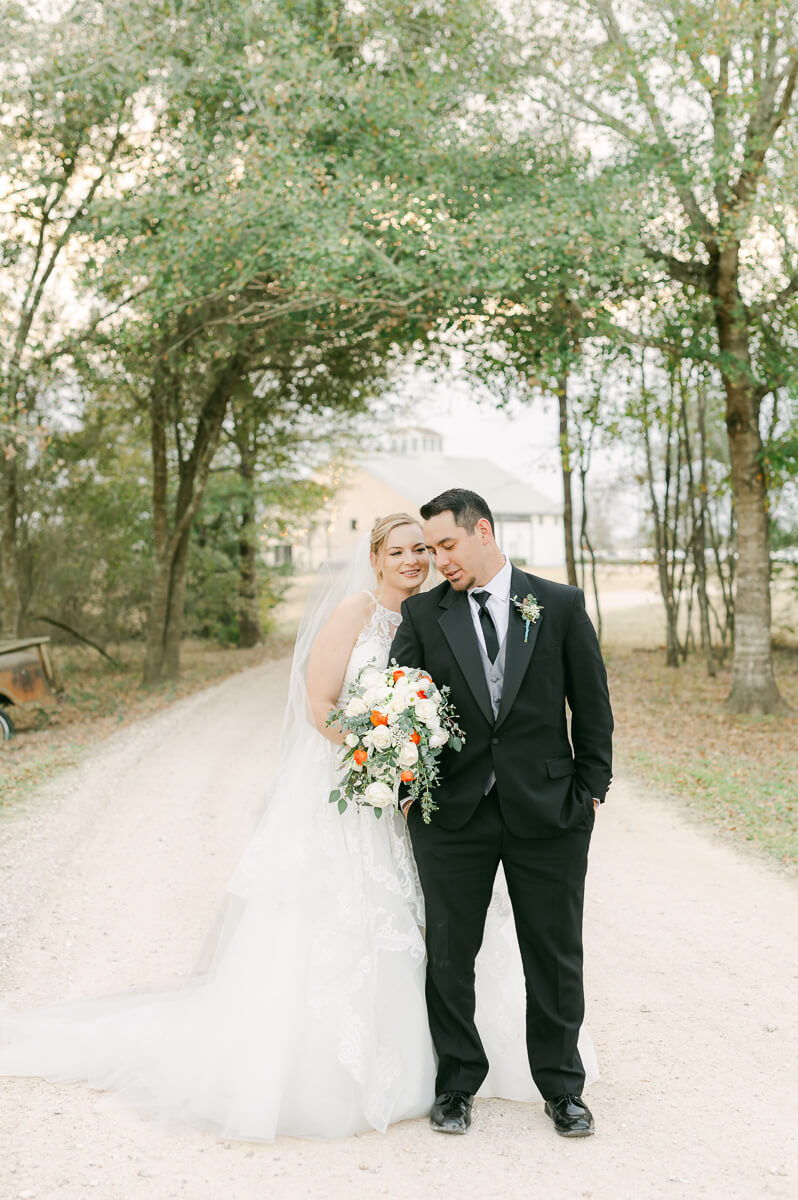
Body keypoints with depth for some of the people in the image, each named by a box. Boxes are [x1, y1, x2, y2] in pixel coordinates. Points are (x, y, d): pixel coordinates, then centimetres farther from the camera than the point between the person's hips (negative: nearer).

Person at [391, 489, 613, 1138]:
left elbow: (592, 705, 4)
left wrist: (590, 792, 1)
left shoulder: (560, 604, 0)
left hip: (548, 815, -1)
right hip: (452, 815, 1)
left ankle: (562, 1089, 27)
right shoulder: (422, 613, 2)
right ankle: (457, 1086, 27)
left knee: (556, 958, 10)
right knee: (449, 956, 10)